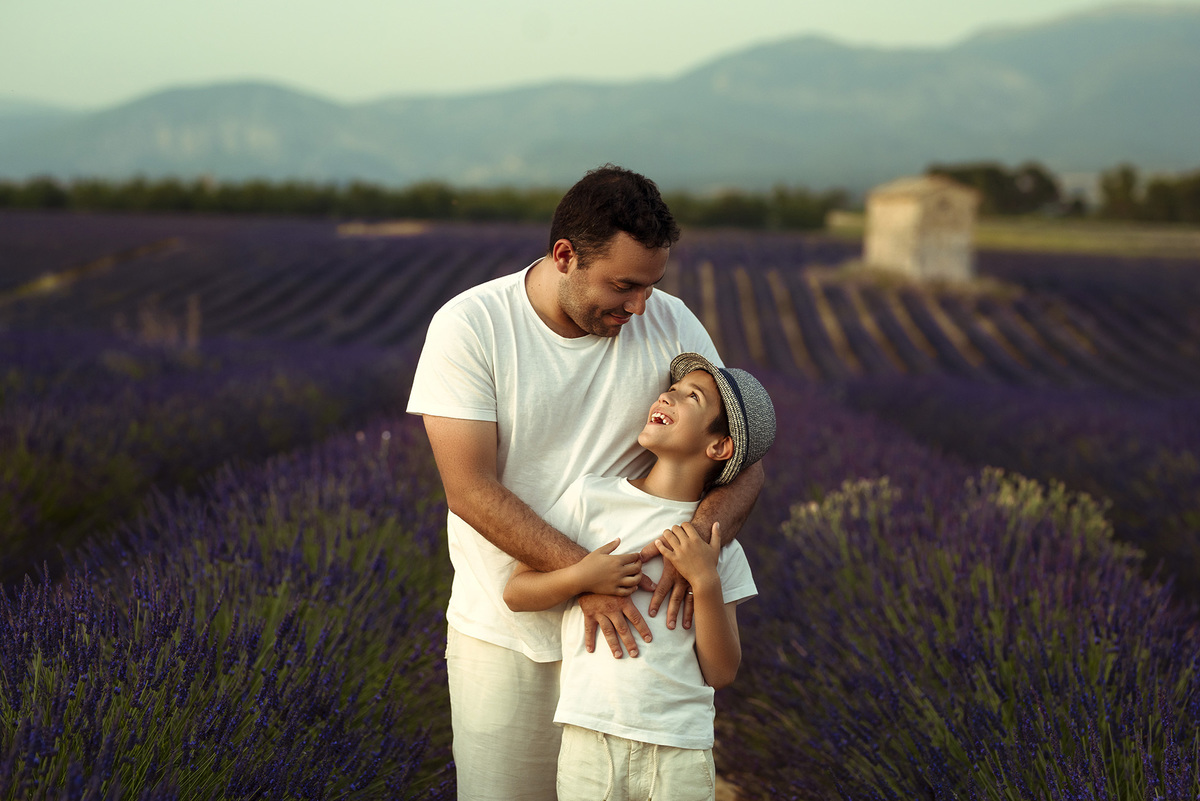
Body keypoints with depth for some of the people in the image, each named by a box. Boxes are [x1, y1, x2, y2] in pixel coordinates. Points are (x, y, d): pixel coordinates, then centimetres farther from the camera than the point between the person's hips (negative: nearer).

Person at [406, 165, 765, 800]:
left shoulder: (670, 325, -5)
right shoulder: (468, 327, -13)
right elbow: (471, 491, -18)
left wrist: (704, 533, -25)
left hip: (627, 616, 2)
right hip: (503, 631, -2)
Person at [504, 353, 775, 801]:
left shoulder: (720, 544, 4)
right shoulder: (592, 496, 1)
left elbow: (721, 673, -1)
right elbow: (515, 593, 4)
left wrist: (705, 582, -11)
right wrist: (581, 577, -12)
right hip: (590, 741, -1)